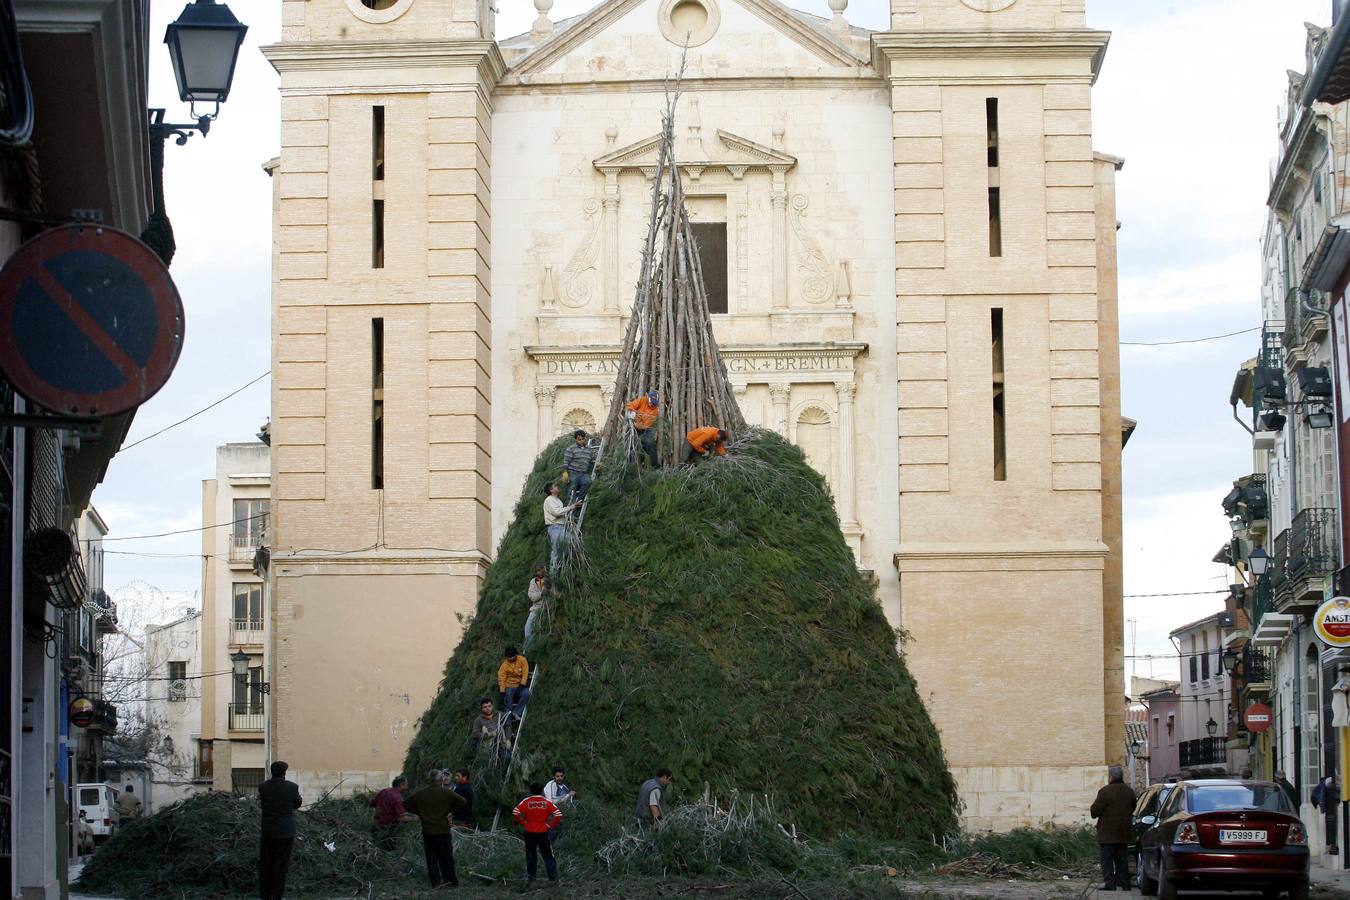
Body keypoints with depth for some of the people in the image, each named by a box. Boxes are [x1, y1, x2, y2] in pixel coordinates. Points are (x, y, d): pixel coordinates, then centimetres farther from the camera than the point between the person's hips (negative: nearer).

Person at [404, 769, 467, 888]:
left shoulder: (421, 794, 2)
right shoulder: (446, 793, -8)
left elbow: (406, 804, 8)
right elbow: (462, 802, -12)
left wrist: (419, 813, 12)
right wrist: (451, 811, 0)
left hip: (427, 831, 2)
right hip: (443, 830, -2)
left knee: (431, 857, 8)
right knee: (446, 857, 5)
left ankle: (435, 881, 6)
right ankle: (452, 881, 9)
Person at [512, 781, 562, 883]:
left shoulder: (526, 801, -4)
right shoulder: (547, 802, -3)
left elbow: (515, 812, -14)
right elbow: (558, 814, -10)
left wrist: (523, 823, -3)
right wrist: (550, 825, 1)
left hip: (530, 832, 0)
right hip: (543, 832, 0)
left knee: (531, 855, 11)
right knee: (548, 855, 5)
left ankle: (531, 876, 14)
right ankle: (553, 877, 0)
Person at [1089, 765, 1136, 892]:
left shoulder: (1105, 791, -15)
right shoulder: (1129, 791, 8)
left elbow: (1094, 811, -15)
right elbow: (1132, 809, 18)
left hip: (1108, 833, -7)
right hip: (1125, 831, 7)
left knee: (1107, 858, -2)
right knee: (1122, 858, 13)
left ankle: (1109, 883, -8)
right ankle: (1124, 883, 13)